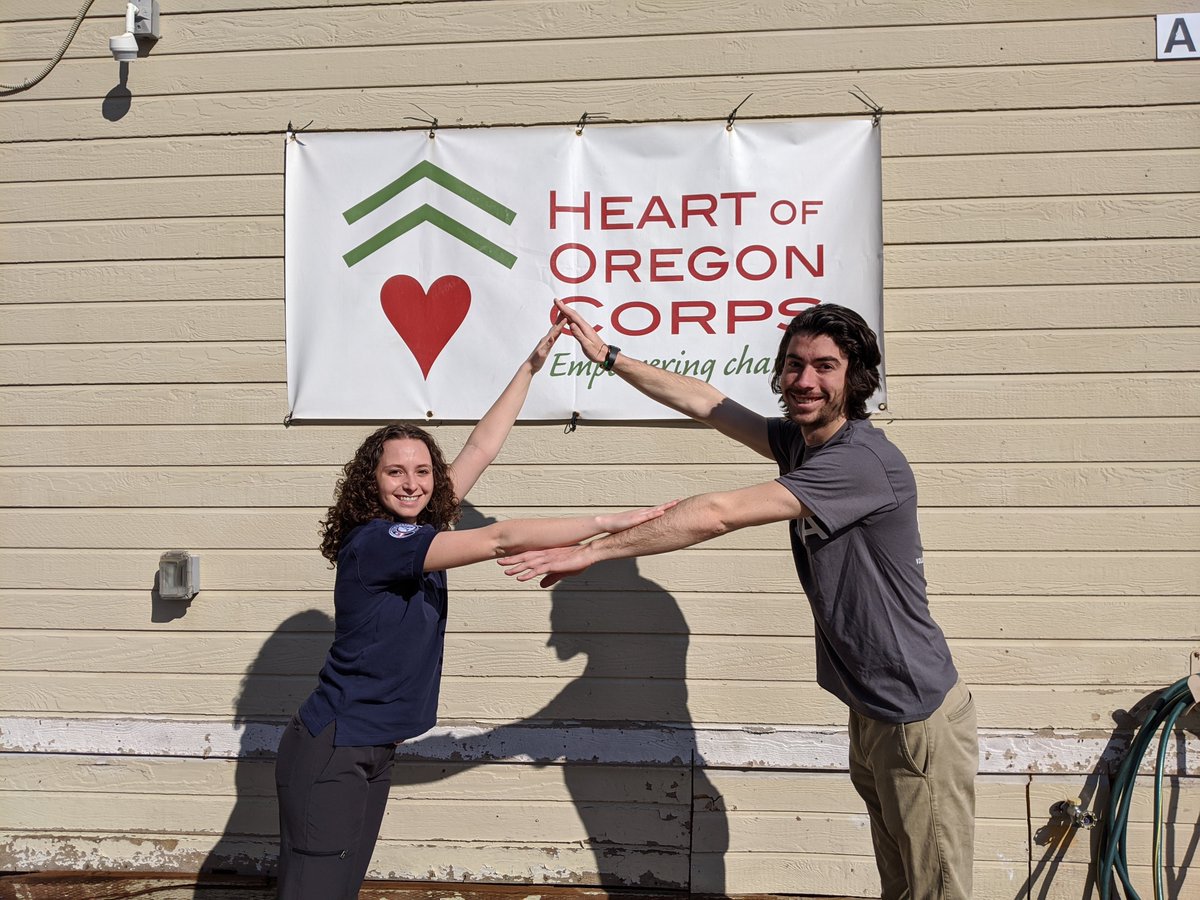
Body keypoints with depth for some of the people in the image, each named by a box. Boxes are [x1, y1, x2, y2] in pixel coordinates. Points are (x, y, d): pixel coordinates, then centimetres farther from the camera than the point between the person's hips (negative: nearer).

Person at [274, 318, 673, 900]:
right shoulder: (375, 540, -19)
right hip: (329, 754, -8)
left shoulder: (419, 527, 6)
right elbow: (500, 540, -25)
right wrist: (606, 523, -23)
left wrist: (532, 366, 9)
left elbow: (481, 448, 8)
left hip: (372, 754, 8)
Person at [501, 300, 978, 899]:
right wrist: (608, 356, 13)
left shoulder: (862, 461, -23)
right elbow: (705, 402, 14)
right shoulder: (800, 442, 6)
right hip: (871, 711, 9)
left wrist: (593, 550, -25)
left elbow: (716, 516, -27)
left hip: (918, 720, -9)